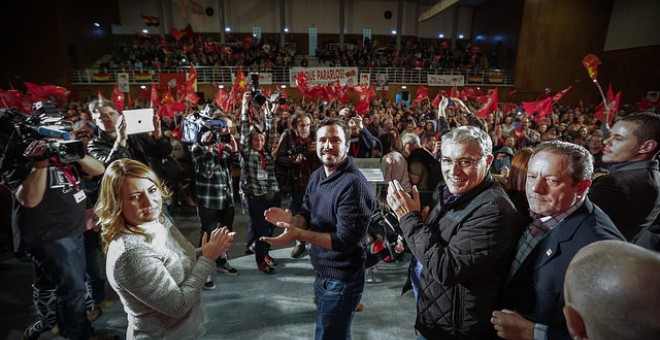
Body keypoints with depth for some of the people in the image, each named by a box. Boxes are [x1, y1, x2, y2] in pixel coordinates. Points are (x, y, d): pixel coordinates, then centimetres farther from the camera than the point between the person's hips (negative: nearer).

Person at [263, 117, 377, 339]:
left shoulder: (353, 185, -26)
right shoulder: (317, 175, 2)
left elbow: (346, 240, -28)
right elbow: (308, 215, 7)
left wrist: (297, 234, -32)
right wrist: (291, 220, -16)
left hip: (341, 280, -8)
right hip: (322, 273, 9)